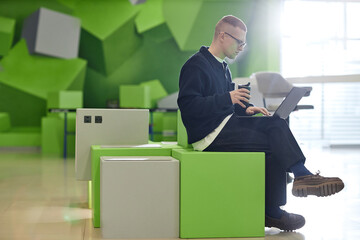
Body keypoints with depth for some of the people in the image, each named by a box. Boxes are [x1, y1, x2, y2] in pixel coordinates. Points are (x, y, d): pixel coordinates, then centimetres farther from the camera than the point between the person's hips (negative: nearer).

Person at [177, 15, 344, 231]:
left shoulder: (222, 67, 19)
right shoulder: (195, 65, -11)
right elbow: (187, 104, -21)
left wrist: (245, 108, 2)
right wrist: (228, 99, -27)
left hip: (226, 124, 9)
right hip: (209, 134, -9)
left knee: (277, 125, -12)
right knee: (272, 145, -18)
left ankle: (302, 175, -24)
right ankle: (272, 212, -13)